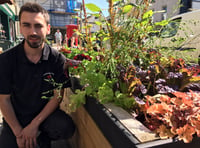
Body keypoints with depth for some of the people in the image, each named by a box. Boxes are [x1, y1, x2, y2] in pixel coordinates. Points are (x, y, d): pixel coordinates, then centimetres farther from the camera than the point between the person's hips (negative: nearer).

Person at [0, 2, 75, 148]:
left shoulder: (58, 60, -14)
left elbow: (58, 96, -10)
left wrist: (35, 124, -15)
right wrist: (19, 132, -9)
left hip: (45, 113, 0)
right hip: (16, 117, 1)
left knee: (67, 128, -25)